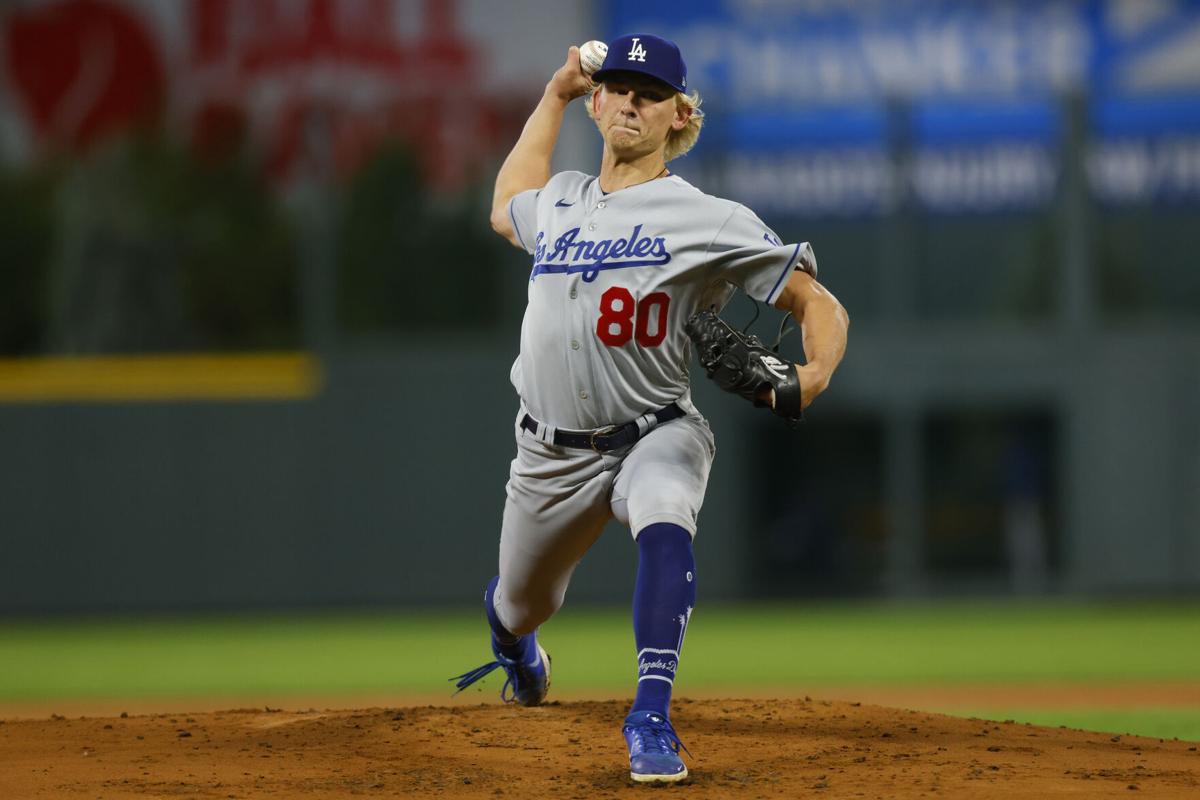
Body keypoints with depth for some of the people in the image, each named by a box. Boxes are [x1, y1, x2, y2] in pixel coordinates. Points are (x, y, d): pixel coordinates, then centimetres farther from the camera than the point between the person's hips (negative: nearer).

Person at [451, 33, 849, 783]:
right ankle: (517, 651, 60)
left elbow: (820, 303, -10)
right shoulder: (558, 202, 7)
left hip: (656, 434, -5)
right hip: (554, 454, 5)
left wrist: (814, 374, -33)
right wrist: (556, 95, 27)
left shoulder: (708, 220, -9)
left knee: (664, 516, -39)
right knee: (522, 601, 20)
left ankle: (652, 717, -42)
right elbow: (506, 210, 33)